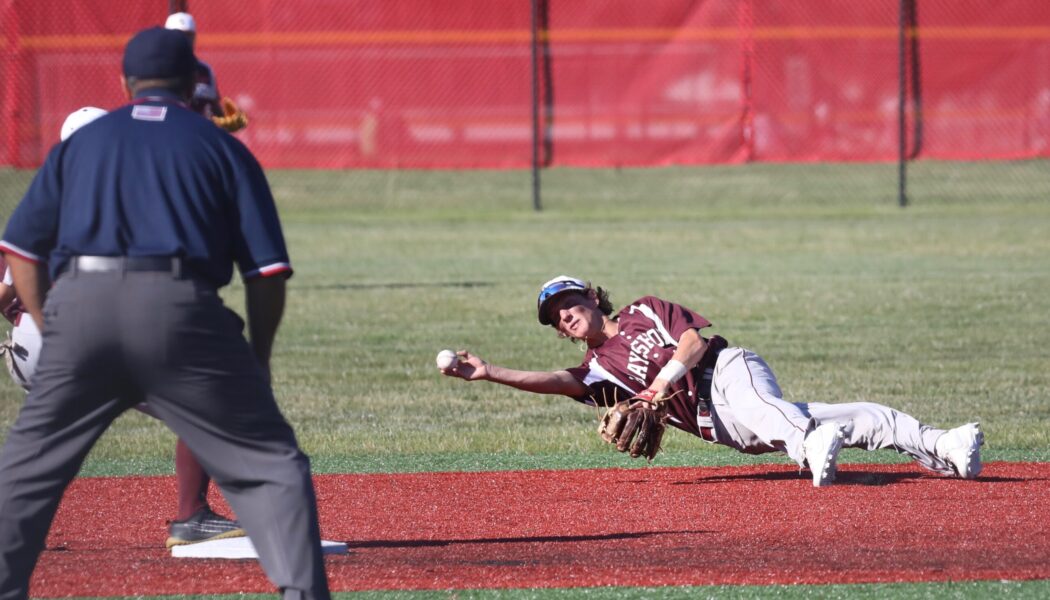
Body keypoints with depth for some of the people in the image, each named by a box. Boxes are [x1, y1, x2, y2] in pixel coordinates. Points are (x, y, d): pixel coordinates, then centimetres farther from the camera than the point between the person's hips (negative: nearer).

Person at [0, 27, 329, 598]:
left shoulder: (78, 143, 23)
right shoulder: (221, 147, 15)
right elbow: (267, 270, 8)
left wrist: (53, 334, 20)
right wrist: (257, 360, 16)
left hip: (78, 303, 2)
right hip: (180, 309, -2)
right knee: (270, 463, 4)